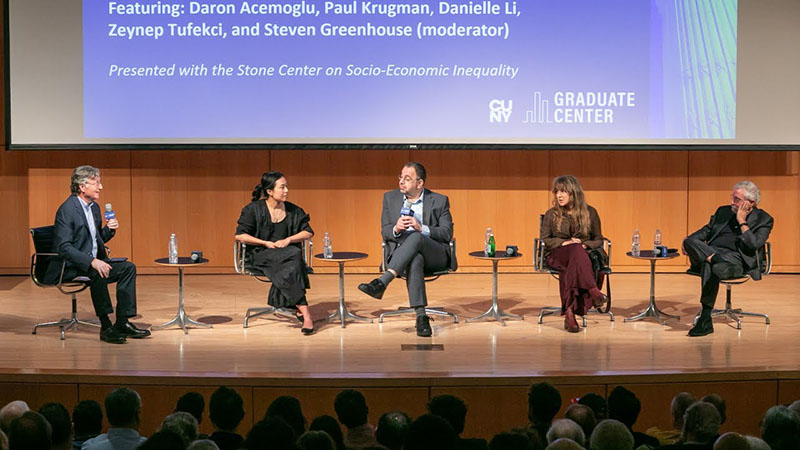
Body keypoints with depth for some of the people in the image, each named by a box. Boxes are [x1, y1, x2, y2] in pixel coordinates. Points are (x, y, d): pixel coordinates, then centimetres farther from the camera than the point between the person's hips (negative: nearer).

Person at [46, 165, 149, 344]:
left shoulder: (94, 207, 12)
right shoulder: (67, 210, -16)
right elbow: (64, 247, -24)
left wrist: (109, 230, 0)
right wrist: (92, 261, -33)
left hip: (93, 262, 9)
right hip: (69, 268, -9)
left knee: (128, 267, -6)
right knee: (97, 273, -35)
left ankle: (122, 322, -10)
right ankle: (106, 327, -28)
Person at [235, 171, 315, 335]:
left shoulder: (293, 210, 9)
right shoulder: (254, 209, 0)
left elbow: (308, 232, 10)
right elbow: (239, 235, -3)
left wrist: (288, 240, -8)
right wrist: (266, 243, -11)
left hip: (287, 252, 3)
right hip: (261, 254, -3)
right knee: (294, 255, -34)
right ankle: (305, 311, -36)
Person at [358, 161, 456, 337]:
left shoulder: (439, 201, 8)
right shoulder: (390, 198, 15)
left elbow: (447, 234, 1)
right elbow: (385, 232, 12)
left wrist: (422, 228, -16)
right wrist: (396, 229, -13)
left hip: (435, 255, -1)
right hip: (401, 252, 1)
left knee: (416, 237, -36)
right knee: (415, 259, -38)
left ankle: (381, 283, -46)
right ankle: (421, 316, -45)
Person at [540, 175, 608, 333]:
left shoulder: (590, 212, 11)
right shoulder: (551, 214, 10)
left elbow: (598, 240, 13)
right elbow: (544, 239, 9)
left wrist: (585, 245, -9)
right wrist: (563, 243, -8)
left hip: (585, 254, 1)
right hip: (558, 255, 0)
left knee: (568, 271, -38)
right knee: (575, 250, -39)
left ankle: (569, 313, -43)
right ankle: (594, 291, -51)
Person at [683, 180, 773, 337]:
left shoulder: (763, 219, 8)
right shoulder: (723, 211, 25)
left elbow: (753, 244, -7)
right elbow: (706, 231, 21)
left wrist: (742, 221, -3)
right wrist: (688, 242, 0)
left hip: (736, 259, -5)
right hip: (711, 252, 5)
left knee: (710, 266, -41)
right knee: (690, 241, -27)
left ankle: (705, 320, -32)